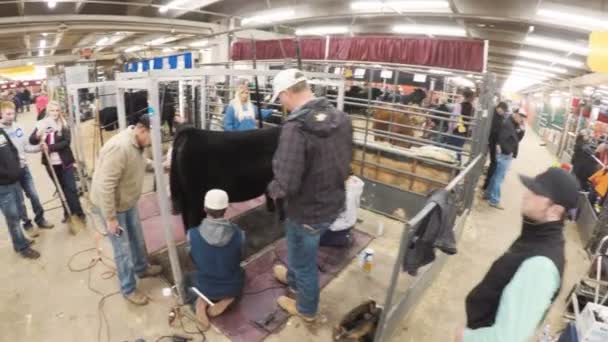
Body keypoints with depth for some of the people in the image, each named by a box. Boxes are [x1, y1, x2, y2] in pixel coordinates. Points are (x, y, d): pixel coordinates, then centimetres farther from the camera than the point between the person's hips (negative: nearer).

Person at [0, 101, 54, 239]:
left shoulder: (18, 127, 0)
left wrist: (39, 148, -8)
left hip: (24, 167, 4)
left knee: (34, 195, 12)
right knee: (20, 201, 7)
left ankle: (40, 218, 30)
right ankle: (27, 224, 24)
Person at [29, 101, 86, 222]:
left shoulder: (64, 125, -4)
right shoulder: (41, 124, 1)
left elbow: (67, 142, -14)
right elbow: (32, 141, -5)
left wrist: (50, 147, -22)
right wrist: (38, 135, -26)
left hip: (65, 162, -2)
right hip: (50, 163, 3)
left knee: (71, 188, 0)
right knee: (61, 188, 14)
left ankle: (77, 211, 9)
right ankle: (68, 211, 25)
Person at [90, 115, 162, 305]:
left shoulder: (137, 144, -6)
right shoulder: (119, 148, -35)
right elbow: (105, 186, -33)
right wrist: (110, 218, -27)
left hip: (128, 202, 9)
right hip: (111, 205, -8)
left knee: (137, 238, 24)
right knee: (123, 248, 5)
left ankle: (142, 268, 48)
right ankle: (128, 289, 24)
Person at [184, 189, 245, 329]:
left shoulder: (193, 234, -22)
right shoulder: (238, 234, -22)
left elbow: (194, 259, -2)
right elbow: (240, 258, -3)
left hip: (205, 288, 0)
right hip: (232, 287, 1)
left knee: (188, 278, 33)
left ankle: (201, 301, 5)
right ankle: (227, 299, 10)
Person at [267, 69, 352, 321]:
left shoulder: (295, 127, -30)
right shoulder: (341, 118, -6)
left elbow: (287, 183, -32)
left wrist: (272, 190, -10)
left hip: (308, 211, -7)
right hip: (334, 202, 8)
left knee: (304, 261, 20)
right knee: (300, 249, 33)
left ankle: (306, 309, 45)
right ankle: (293, 277, 61)